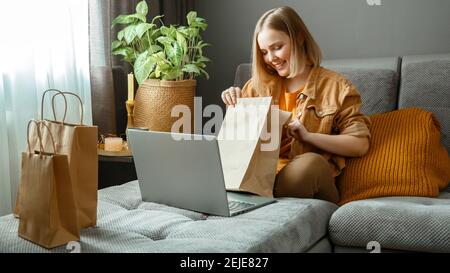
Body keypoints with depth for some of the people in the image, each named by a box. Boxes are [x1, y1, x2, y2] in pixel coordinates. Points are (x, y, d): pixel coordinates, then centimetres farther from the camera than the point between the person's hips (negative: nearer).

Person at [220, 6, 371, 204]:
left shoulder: (336, 87, 5)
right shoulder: (259, 84, 18)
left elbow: (360, 144, -3)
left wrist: (308, 136, -12)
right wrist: (233, 107, 6)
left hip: (303, 176, -2)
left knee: (311, 163, -37)